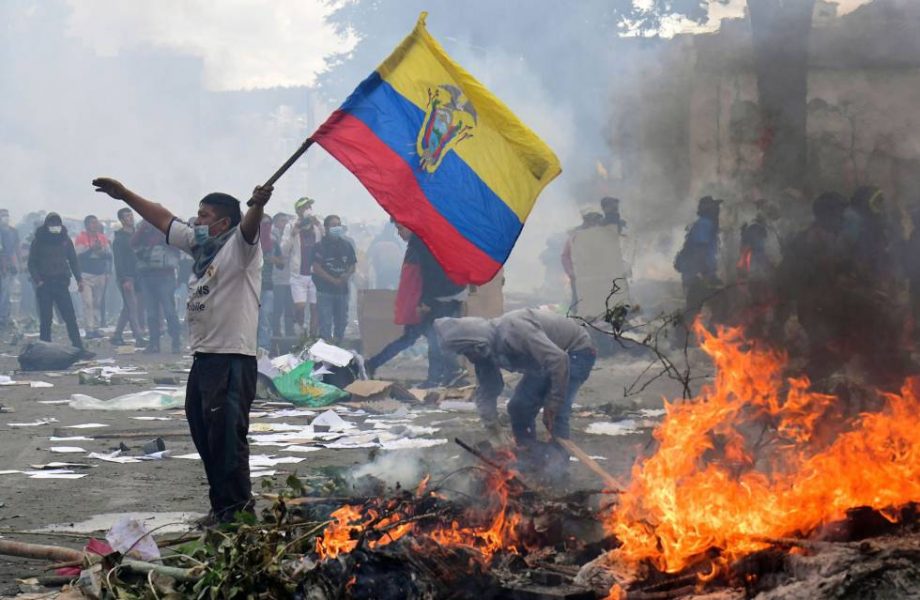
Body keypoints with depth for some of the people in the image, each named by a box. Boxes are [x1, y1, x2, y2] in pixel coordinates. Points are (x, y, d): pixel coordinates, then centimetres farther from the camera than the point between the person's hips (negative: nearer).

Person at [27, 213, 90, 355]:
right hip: (44, 285, -2)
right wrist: (38, 280, -12)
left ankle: (79, 348, -4)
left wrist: (79, 278, 2)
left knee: (70, 317, -4)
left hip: (61, 283, 2)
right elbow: (32, 263, 1)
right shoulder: (39, 241, 1)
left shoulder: (65, 240, 8)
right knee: (45, 320, 0)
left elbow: (73, 260, 12)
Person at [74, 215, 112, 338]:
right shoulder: (81, 238, -2)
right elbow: (79, 255, -11)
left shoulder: (103, 238, 11)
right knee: (88, 303, -10)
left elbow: (109, 255, 11)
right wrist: (92, 249, -21)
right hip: (86, 275, -4)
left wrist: (102, 251, -9)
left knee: (98, 303, 2)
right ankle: (89, 329, -11)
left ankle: (96, 328, 5)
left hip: (100, 275, 4)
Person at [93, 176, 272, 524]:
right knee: (204, 434, 15)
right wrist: (124, 195, 29)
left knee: (227, 436, -11)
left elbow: (249, 227, -31)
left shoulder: (238, 245, -8)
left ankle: (238, 509, -5)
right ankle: (221, 503, 25)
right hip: (203, 356, 10)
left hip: (233, 359, -10)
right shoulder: (198, 243, 17)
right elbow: (163, 220, 26)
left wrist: (258, 205, -53)